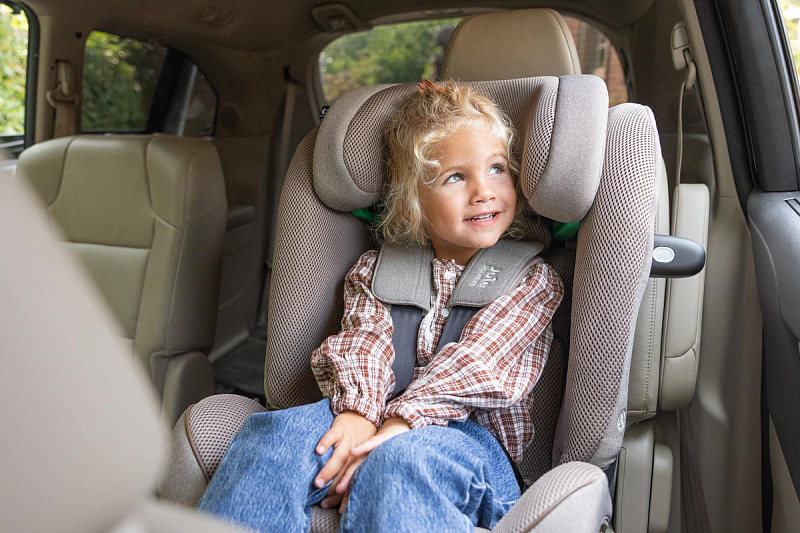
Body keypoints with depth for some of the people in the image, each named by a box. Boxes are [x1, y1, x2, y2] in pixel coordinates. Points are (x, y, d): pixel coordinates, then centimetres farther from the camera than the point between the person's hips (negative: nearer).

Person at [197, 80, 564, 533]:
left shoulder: (534, 279, 7)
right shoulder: (377, 270, 18)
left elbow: (476, 361, -9)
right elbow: (366, 341, 0)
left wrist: (392, 429, -22)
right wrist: (358, 410, -23)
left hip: (476, 434, -2)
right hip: (381, 420, 3)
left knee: (400, 460, -38)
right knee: (276, 430, -27)